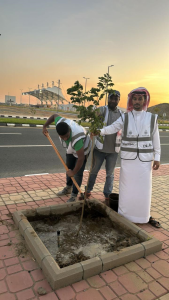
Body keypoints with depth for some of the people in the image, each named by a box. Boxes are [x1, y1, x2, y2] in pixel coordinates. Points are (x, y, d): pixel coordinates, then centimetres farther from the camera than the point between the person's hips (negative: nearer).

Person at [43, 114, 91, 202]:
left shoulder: (76, 138, -47)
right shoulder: (60, 122, -31)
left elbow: (81, 158, -41)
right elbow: (55, 115, -6)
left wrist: (73, 172, -29)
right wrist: (44, 126, -6)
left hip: (83, 149, -7)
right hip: (71, 149, 7)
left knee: (78, 173, -8)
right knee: (69, 168, 17)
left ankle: (74, 195, 10)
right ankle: (68, 188, 37)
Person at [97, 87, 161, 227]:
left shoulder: (152, 118, 4)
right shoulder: (125, 117, 1)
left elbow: (155, 139, 5)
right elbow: (113, 127, -13)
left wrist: (157, 157, 2)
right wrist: (100, 131, -32)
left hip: (145, 159, 1)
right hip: (128, 159, 0)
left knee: (144, 188, 8)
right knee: (126, 188, 7)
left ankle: (145, 215, 26)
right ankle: (124, 214, 23)